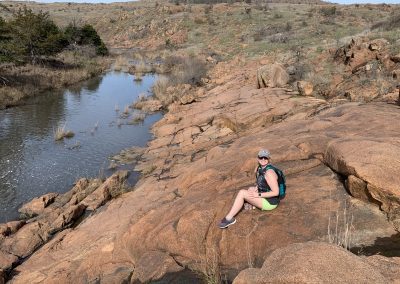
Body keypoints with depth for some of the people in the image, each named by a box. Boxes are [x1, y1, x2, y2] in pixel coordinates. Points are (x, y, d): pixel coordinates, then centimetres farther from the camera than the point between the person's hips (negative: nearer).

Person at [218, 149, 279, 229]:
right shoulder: (258, 168, 3)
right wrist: (256, 188, 0)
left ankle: (229, 218, -10)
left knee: (242, 193, -16)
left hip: (270, 202, -10)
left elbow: (276, 192, -26)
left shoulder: (269, 173, -25)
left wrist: (258, 195, -23)